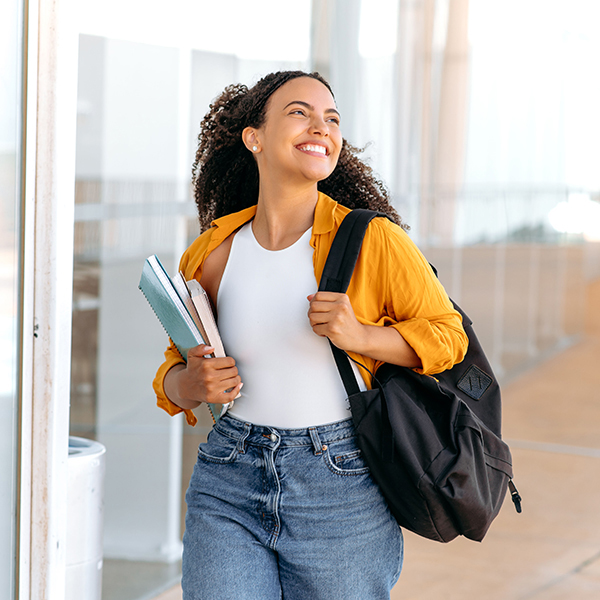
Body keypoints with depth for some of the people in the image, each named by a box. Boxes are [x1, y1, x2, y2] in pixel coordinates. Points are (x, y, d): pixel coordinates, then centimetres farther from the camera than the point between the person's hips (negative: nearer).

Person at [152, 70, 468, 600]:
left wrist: (360, 335, -16)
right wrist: (189, 385, -9)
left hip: (342, 489, -2)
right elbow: (175, 368, 15)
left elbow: (446, 333, 1)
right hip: (229, 484, 2)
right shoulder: (211, 254, 2)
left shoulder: (372, 240, -7)